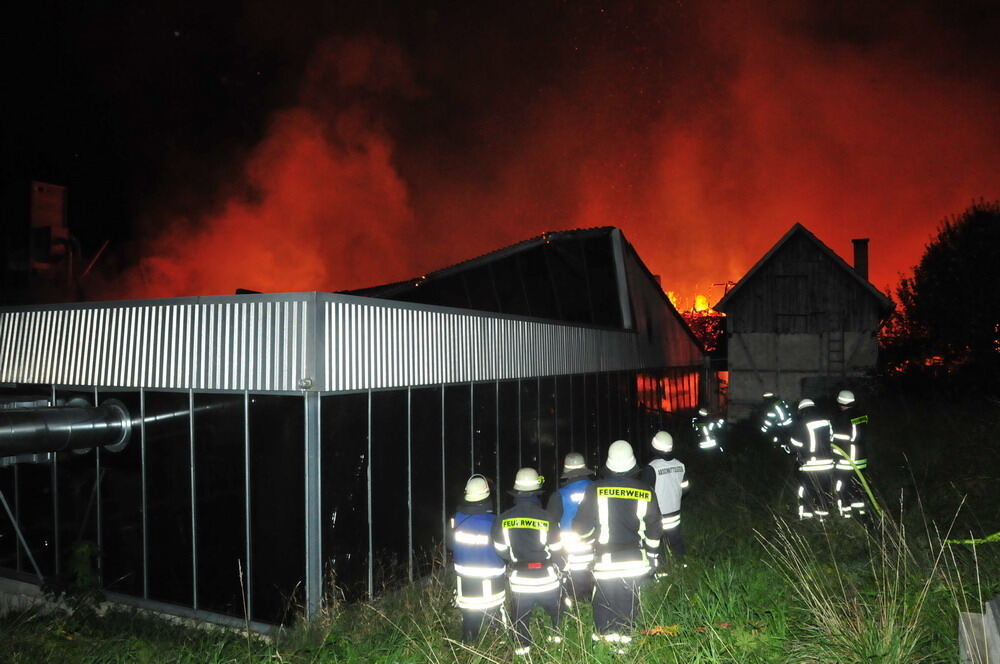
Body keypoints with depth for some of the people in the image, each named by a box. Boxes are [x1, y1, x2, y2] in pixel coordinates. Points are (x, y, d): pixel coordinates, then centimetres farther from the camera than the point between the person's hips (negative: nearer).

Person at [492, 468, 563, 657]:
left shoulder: (504, 519, -8)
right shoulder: (546, 518, -14)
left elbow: (500, 550, 0)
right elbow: (556, 549, -6)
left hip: (518, 577, 1)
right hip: (546, 576, -1)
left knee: (521, 612, 15)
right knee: (555, 607, 22)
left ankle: (523, 646, 19)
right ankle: (557, 634, 34)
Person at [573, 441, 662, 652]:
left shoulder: (595, 490, -11)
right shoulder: (645, 492, -5)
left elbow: (582, 527, -6)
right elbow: (654, 528, 4)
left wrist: (592, 539, 15)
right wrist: (652, 553, 18)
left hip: (606, 560, -2)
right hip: (635, 560, 2)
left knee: (604, 598, 13)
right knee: (629, 600, 15)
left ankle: (607, 635, 12)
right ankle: (624, 638, 23)